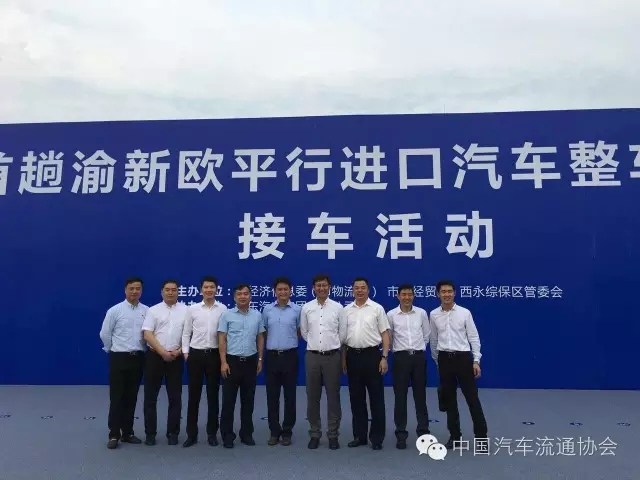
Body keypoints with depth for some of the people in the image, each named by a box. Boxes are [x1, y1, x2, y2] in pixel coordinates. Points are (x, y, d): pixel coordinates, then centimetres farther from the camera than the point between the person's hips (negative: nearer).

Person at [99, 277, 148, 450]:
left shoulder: (147, 311, 0)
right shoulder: (115, 310, -5)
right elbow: (105, 334, 1)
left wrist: (140, 349, 8)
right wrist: (113, 350, 7)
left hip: (138, 358, 3)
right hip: (119, 358, -2)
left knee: (131, 398, 11)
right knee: (116, 398, 1)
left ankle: (127, 432, 21)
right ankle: (114, 435, 10)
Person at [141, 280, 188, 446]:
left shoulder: (185, 310, 3)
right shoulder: (153, 310, 2)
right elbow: (147, 334, -6)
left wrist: (179, 351, -10)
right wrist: (163, 352, -14)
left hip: (176, 358, 0)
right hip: (155, 356, 0)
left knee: (175, 397, 5)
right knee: (151, 397, 6)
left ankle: (173, 433, 17)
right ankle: (150, 433, 18)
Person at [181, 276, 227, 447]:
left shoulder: (223, 309, -2)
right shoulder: (192, 309, 2)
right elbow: (186, 333, 7)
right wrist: (186, 352, 1)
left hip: (214, 355, -1)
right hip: (195, 354, 1)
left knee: (213, 395, 9)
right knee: (194, 395, 7)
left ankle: (212, 433, 22)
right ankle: (191, 434, 19)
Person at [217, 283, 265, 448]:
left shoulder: (257, 315, 5)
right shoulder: (227, 315, -3)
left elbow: (260, 338, 10)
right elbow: (222, 340, -4)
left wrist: (260, 359, 5)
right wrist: (223, 362, -10)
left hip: (250, 361, 3)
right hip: (232, 361, -2)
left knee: (248, 400, 10)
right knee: (228, 400, 2)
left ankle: (246, 433, 21)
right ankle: (227, 435, 13)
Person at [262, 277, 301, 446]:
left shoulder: (297, 310, -1)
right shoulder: (267, 309, 4)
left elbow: (300, 332, 7)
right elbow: (262, 332, 12)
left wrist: (289, 342, 5)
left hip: (290, 356, -1)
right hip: (272, 356, 2)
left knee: (289, 396, 5)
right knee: (272, 396, 6)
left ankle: (287, 431, 17)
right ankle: (274, 431, 19)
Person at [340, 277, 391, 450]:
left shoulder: (377, 308, -2)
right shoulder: (346, 310, 7)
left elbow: (385, 334, -3)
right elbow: (343, 337, 11)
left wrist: (384, 357, -10)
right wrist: (343, 359, 7)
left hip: (372, 354, -3)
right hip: (353, 356, 3)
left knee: (376, 398, 2)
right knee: (356, 398, 10)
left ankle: (377, 437, 13)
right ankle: (359, 435, 22)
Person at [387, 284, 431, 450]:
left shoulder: (422, 313, 2)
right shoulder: (391, 315, -2)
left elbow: (427, 335, 14)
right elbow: (387, 337, 8)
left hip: (419, 357, 1)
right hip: (400, 357, -1)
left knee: (420, 395, 8)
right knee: (400, 397, 3)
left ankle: (423, 430, 21)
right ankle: (401, 433, 13)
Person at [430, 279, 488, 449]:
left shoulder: (465, 313, -5)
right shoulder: (433, 314, 2)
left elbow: (474, 337, -3)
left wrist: (476, 360, -8)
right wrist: (436, 360, 17)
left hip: (463, 357, -3)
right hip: (444, 359, 3)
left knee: (472, 398, 1)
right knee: (449, 400, 11)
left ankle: (481, 436, 13)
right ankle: (454, 435, 23)